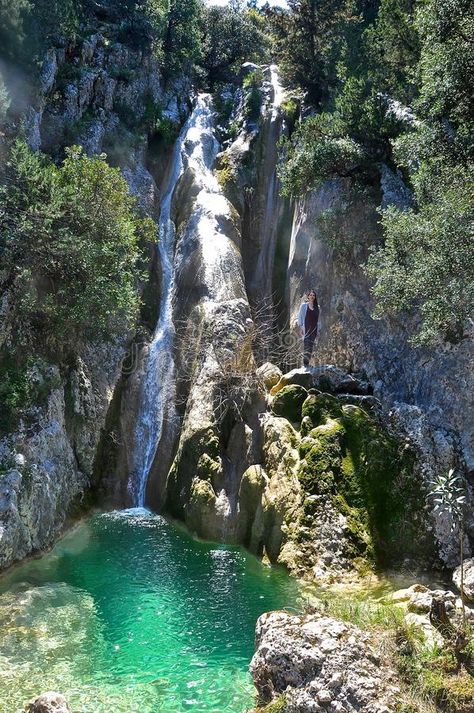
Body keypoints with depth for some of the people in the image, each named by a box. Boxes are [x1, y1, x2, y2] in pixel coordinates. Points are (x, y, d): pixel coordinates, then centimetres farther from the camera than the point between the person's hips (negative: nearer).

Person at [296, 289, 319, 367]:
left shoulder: (317, 307, 13)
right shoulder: (304, 305, 5)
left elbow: (318, 319, 14)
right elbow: (300, 316, 4)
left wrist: (318, 330, 8)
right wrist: (300, 327, -6)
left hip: (314, 329, 3)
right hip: (306, 328, -3)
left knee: (311, 346, 0)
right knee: (306, 345, -12)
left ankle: (307, 362, 6)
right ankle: (305, 362, -11)